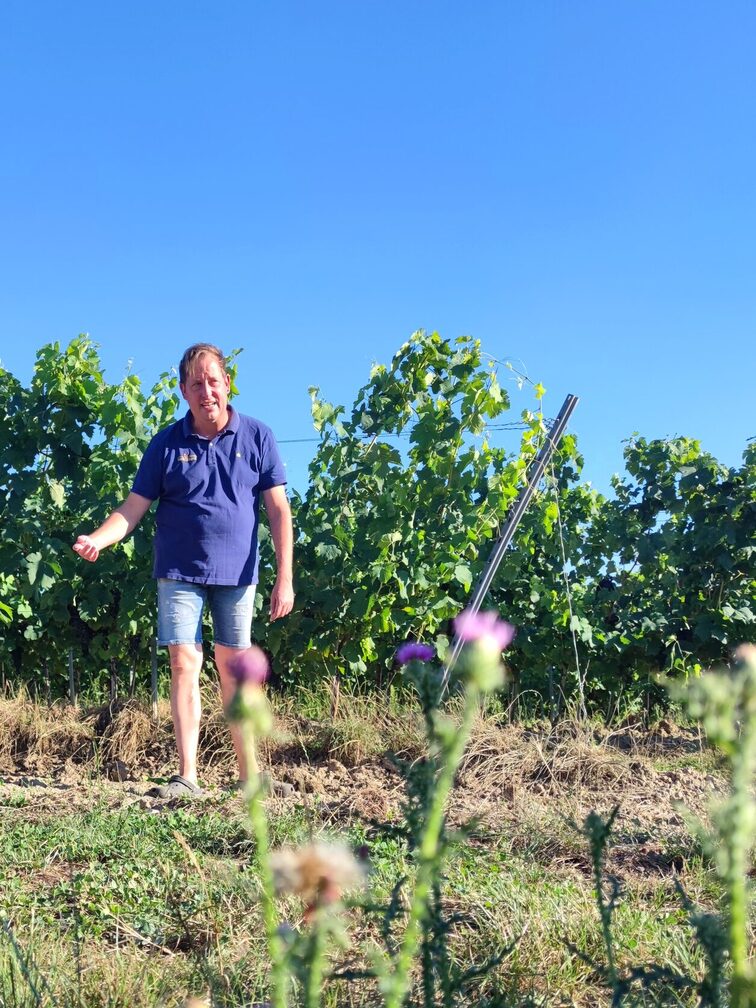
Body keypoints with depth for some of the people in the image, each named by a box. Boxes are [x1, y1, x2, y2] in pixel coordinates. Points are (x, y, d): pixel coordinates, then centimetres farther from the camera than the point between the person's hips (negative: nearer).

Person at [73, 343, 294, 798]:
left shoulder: (257, 436, -2)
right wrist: (98, 539, -20)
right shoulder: (167, 444, 0)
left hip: (237, 573, 0)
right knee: (184, 666, -5)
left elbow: (279, 509, -2)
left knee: (235, 670, 9)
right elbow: (135, 507, -1)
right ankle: (187, 776, 1)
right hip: (181, 573, 0)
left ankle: (249, 773, 19)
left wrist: (285, 578, -6)